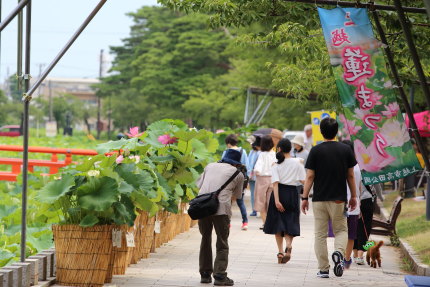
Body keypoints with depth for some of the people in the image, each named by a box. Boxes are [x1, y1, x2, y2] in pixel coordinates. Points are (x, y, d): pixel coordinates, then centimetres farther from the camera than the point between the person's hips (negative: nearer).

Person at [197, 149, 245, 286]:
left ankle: (205, 274, 19)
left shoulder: (210, 166, 20)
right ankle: (219, 276, -6)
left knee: (205, 239, 18)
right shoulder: (238, 174, 12)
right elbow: (236, 196, 21)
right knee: (222, 243, 5)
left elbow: (198, 185, 21)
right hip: (221, 208, -3)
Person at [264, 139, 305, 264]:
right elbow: (303, 181, -2)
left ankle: (280, 251, 7)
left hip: (279, 193, 0)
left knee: (278, 223, 11)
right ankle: (289, 244, -23)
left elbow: (275, 183, -12)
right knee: (290, 224, 5)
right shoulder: (297, 162, -1)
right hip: (292, 193, 0)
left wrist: (276, 200, -16)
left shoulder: (276, 164, -4)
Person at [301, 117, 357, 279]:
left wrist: (305, 197, 1)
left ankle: (323, 269, 6)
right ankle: (339, 252, -17)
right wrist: (353, 196, 14)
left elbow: (310, 177, -6)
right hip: (339, 199, 1)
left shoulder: (316, 151, -5)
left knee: (320, 234, 7)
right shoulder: (345, 150, 0)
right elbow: (350, 176, 4)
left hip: (319, 199, -1)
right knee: (341, 230, 14)